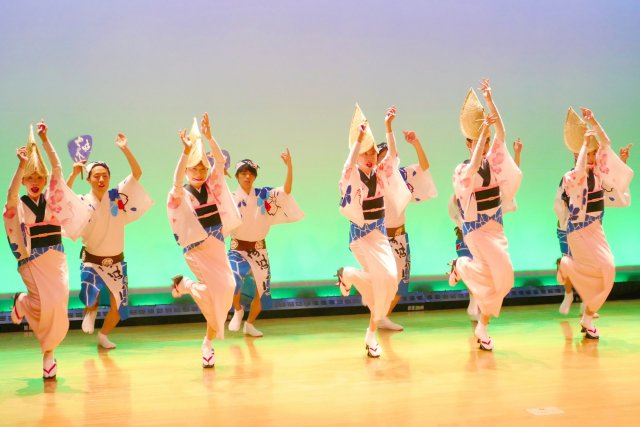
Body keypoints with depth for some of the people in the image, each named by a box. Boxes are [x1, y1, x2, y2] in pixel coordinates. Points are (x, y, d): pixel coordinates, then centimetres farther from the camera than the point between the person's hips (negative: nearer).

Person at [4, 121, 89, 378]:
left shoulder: (51, 199, 6)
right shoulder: (18, 205, 0)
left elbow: (57, 169, -5)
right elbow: (10, 196, -24)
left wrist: (44, 140, -11)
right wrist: (21, 166, -34)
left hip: (55, 259, 2)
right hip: (31, 261, -2)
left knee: (58, 304, -9)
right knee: (45, 304, -16)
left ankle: (48, 351, 11)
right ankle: (22, 302, 22)